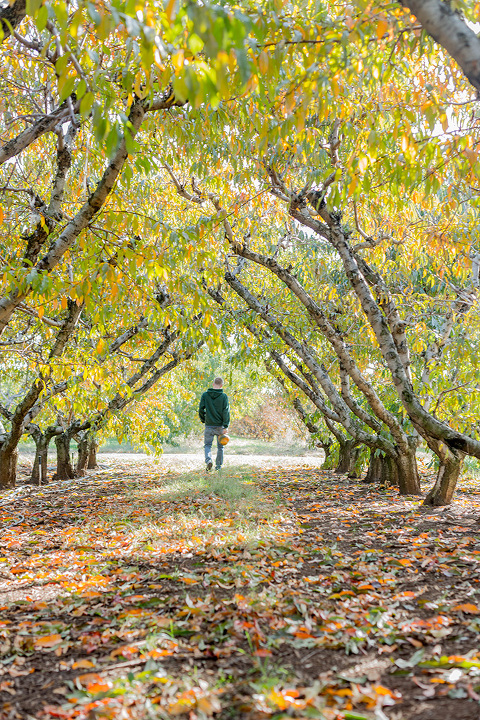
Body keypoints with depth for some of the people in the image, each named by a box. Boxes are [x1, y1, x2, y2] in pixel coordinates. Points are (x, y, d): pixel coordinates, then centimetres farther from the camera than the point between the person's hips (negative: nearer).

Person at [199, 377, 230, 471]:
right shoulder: (224, 396, -6)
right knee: (220, 446, 14)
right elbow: (226, 412, -11)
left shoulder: (205, 395, -2)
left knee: (207, 445, 9)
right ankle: (218, 465, 18)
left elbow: (201, 409, -2)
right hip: (220, 426, 0)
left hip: (209, 425, 0)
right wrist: (225, 427, -10)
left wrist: (203, 420, 15)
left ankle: (208, 460, -16)